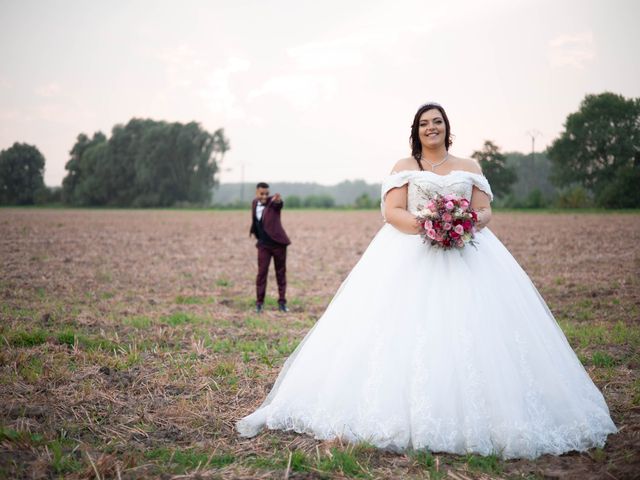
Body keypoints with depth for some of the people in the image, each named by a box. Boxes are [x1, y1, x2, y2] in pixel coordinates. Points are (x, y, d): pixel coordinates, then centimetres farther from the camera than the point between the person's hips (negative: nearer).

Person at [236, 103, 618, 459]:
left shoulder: (469, 166, 18)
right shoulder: (404, 167, 13)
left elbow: (486, 211, 10)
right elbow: (392, 212, 1)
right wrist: (423, 224, -17)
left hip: (466, 253, 2)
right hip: (411, 255, -1)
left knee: (472, 330, -10)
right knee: (404, 330, -14)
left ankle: (471, 415, -5)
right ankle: (404, 411, -12)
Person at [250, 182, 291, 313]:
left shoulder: (273, 202, -11)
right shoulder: (254, 203, 5)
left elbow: (279, 203, -36)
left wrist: (278, 200, -58)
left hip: (278, 243, -3)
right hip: (263, 245, 3)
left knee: (281, 273, 5)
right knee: (262, 272, -2)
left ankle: (282, 302, 13)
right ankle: (259, 303, 4)